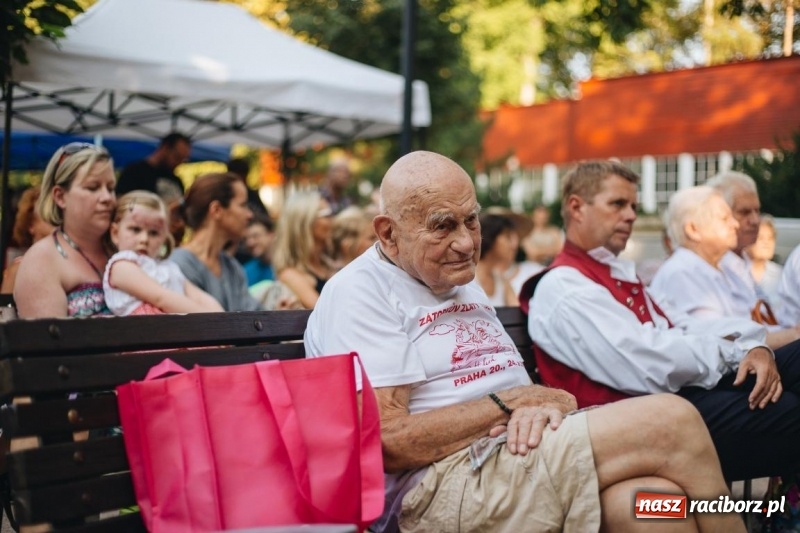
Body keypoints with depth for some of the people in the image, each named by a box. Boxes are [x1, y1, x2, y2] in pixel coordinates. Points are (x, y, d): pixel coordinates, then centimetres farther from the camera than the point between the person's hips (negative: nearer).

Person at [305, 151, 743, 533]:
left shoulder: (463, 284, 22)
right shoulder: (359, 294, -6)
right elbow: (390, 443, -16)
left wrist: (545, 402, -7)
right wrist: (512, 401, -9)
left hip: (522, 454, 8)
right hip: (442, 486, -8)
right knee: (670, 422, -18)